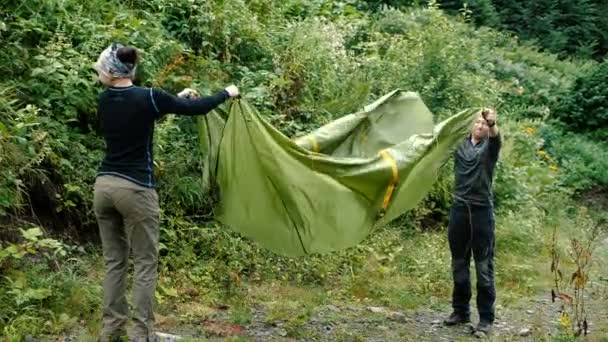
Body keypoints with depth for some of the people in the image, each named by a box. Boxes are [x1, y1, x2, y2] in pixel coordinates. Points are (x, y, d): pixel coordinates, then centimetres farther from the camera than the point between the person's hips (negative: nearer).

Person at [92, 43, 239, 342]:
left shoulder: (105, 101, 4)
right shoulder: (147, 97, -13)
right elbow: (196, 109, -2)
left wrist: (177, 97, 32)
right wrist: (227, 93, 15)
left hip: (104, 185, 6)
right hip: (135, 189, -6)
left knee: (114, 260, 15)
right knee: (145, 263, 4)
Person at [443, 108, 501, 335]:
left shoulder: (489, 146, 2)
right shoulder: (460, 143, 11)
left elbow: (496, 138, -19)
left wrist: (493, 124, -41)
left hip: (482, 209, -3)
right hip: (459, 208, 3)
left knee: (484, 266, -1)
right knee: (459, 264, 10)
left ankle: (486, 318, 4)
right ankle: (461, 311, 22)